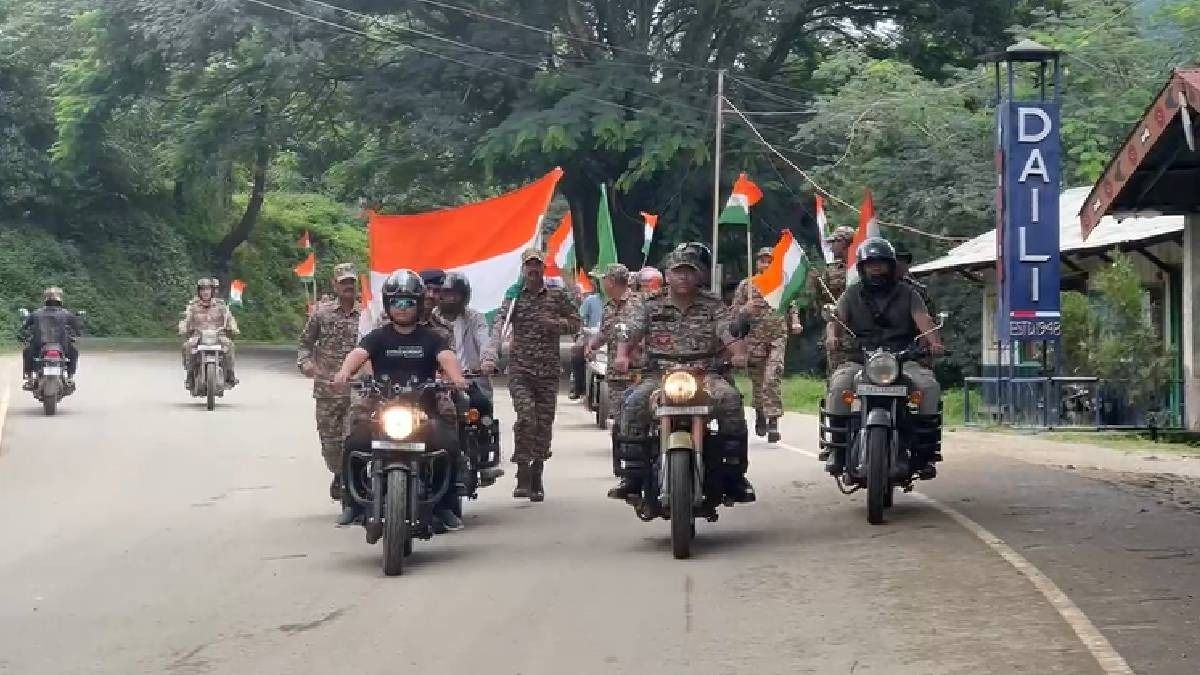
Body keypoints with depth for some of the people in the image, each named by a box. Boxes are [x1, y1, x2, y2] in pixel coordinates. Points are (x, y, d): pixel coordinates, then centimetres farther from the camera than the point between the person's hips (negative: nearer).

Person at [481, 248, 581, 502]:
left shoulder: (558, 296, 9)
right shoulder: (513, 298, 5)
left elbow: (575, 324, 14)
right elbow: (499, 328, -6)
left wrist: (555, 323, -7)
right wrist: (490, 357, -22)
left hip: (549, 370, 2)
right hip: (519, 369, -2)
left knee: (544, 423, 4)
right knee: (526, 416, -19)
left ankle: (536, 480, 16)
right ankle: (523, 477, -14)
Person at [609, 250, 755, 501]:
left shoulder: (714, 306, 10)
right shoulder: (649, 306, 11)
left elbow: (731, 335, -2)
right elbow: (629, 335, 2)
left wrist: (739, 354, -25)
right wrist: (622, 356, -20)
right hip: (659, 374, 0)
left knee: (730, 400, -30)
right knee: (634, 403, -28)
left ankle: (736, 473, -20)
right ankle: (631, 474, -18)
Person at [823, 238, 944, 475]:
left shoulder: (907, 294, 14)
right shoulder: (852, 295, 15)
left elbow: (923, 319, -3)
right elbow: (836, 319, -1)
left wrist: (934, 341, -25)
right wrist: (832, 337, -26)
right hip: (858, 361, 0)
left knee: (929, 385, -26)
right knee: (839, 386, -31)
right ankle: (837, 448, -21)